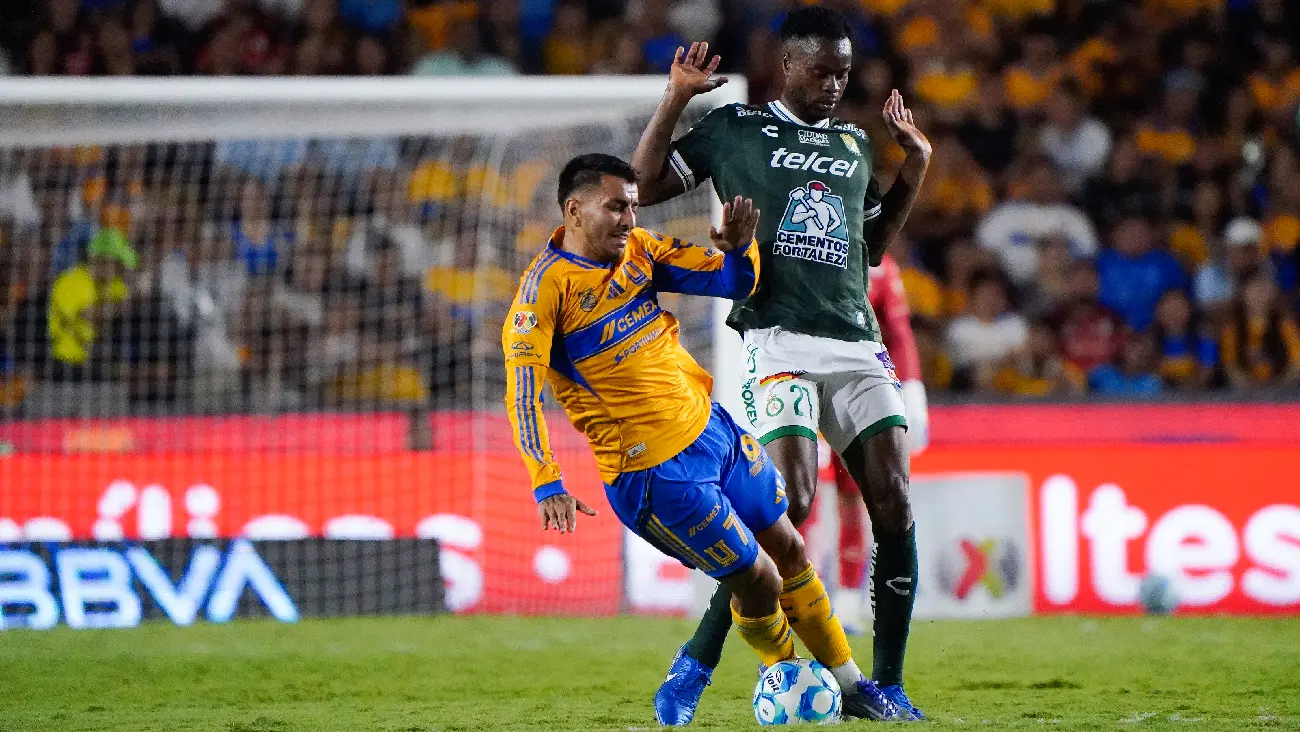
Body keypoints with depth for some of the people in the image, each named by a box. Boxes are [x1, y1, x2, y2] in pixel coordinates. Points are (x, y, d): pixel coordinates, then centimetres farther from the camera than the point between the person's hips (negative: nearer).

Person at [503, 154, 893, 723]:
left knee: (786, 548, 16)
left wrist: (738, 247, -15)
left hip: (712, 426, 8)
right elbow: (523, 389, -24)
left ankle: (851, 686, 30)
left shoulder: (638, 250, 2)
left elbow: (733, 282, 8)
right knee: (757, 580, -2)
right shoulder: (547, 284, -18)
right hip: (654, 473, -8)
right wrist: (546, 484, -33)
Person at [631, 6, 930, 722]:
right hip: (778, 342, -5)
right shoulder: (735, 129, 8)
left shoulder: (855, 145, 22)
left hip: (858, 346, 5)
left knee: (894, 509, -6)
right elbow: (642, 186, 6)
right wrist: (675, 99, 0)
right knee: (786, 506, -20)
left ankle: (886, 686, 3)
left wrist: (915, 166, 25)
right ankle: (696, 663, -7)